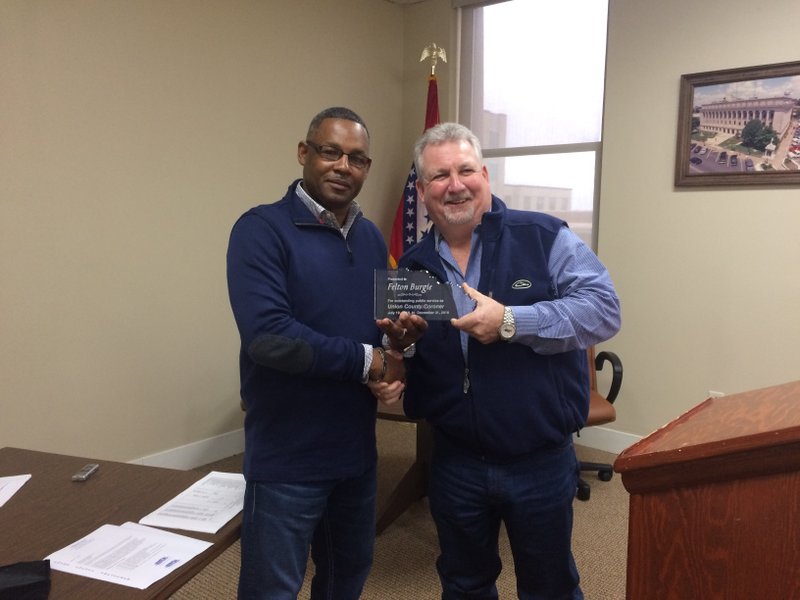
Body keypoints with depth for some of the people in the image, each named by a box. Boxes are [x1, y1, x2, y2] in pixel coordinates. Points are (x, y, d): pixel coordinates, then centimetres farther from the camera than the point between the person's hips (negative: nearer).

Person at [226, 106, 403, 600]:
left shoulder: (372, 238, 8)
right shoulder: (263, 229, -15)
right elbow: (268, 336, -26)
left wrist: (393, 369, -9)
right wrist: (369, 361, -18)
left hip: (357, 447, 7)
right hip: (287, 456, -6)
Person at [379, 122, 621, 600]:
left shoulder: (545, 237, -9)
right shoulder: (413, 266, 3)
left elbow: (604, 309, -18)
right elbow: (402, 362, 10)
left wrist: (511, 321, -26)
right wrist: (400, 344, -14)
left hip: (540, 461, -3)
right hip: (455, 463, 4)